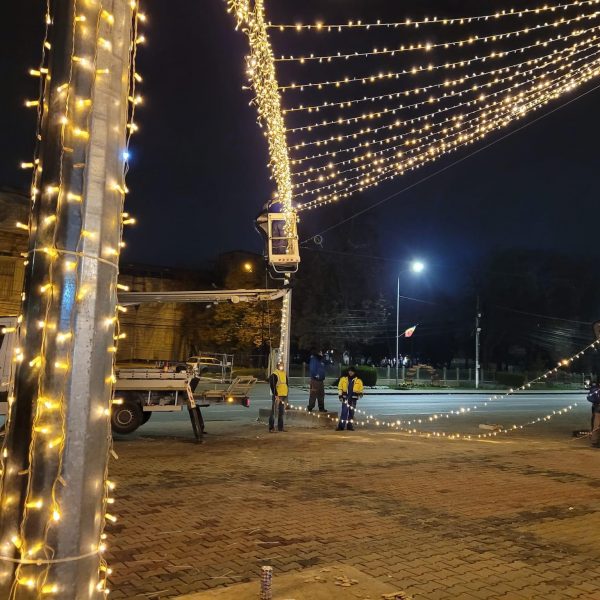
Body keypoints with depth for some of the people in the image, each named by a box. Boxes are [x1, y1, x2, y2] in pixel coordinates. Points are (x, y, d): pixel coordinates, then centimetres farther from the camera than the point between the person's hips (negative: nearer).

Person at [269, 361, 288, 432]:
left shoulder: (285, 374, 15)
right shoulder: (274, 375, -9)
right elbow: (273, 386, -14)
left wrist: (286, 396, 17)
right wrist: (276, 395, -19)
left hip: (284, 396, 8)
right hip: (277, 396, -7)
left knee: (281, 413, 12)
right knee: (274, 412, -7)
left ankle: (280, 427, 20)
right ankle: (271, 427, -3)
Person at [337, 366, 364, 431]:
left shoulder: (358, 381, 5)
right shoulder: (343, 379, 5)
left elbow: (361, 388, 7)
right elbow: (340, 388, 8)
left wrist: (360, 393, -12)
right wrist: (340, 395, 0)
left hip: (353, 398, 2)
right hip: (345, 397, -1)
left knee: (351, 412, 7)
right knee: (344, 411, -9)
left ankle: (350, 425, 16)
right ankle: (341, 426, -9)